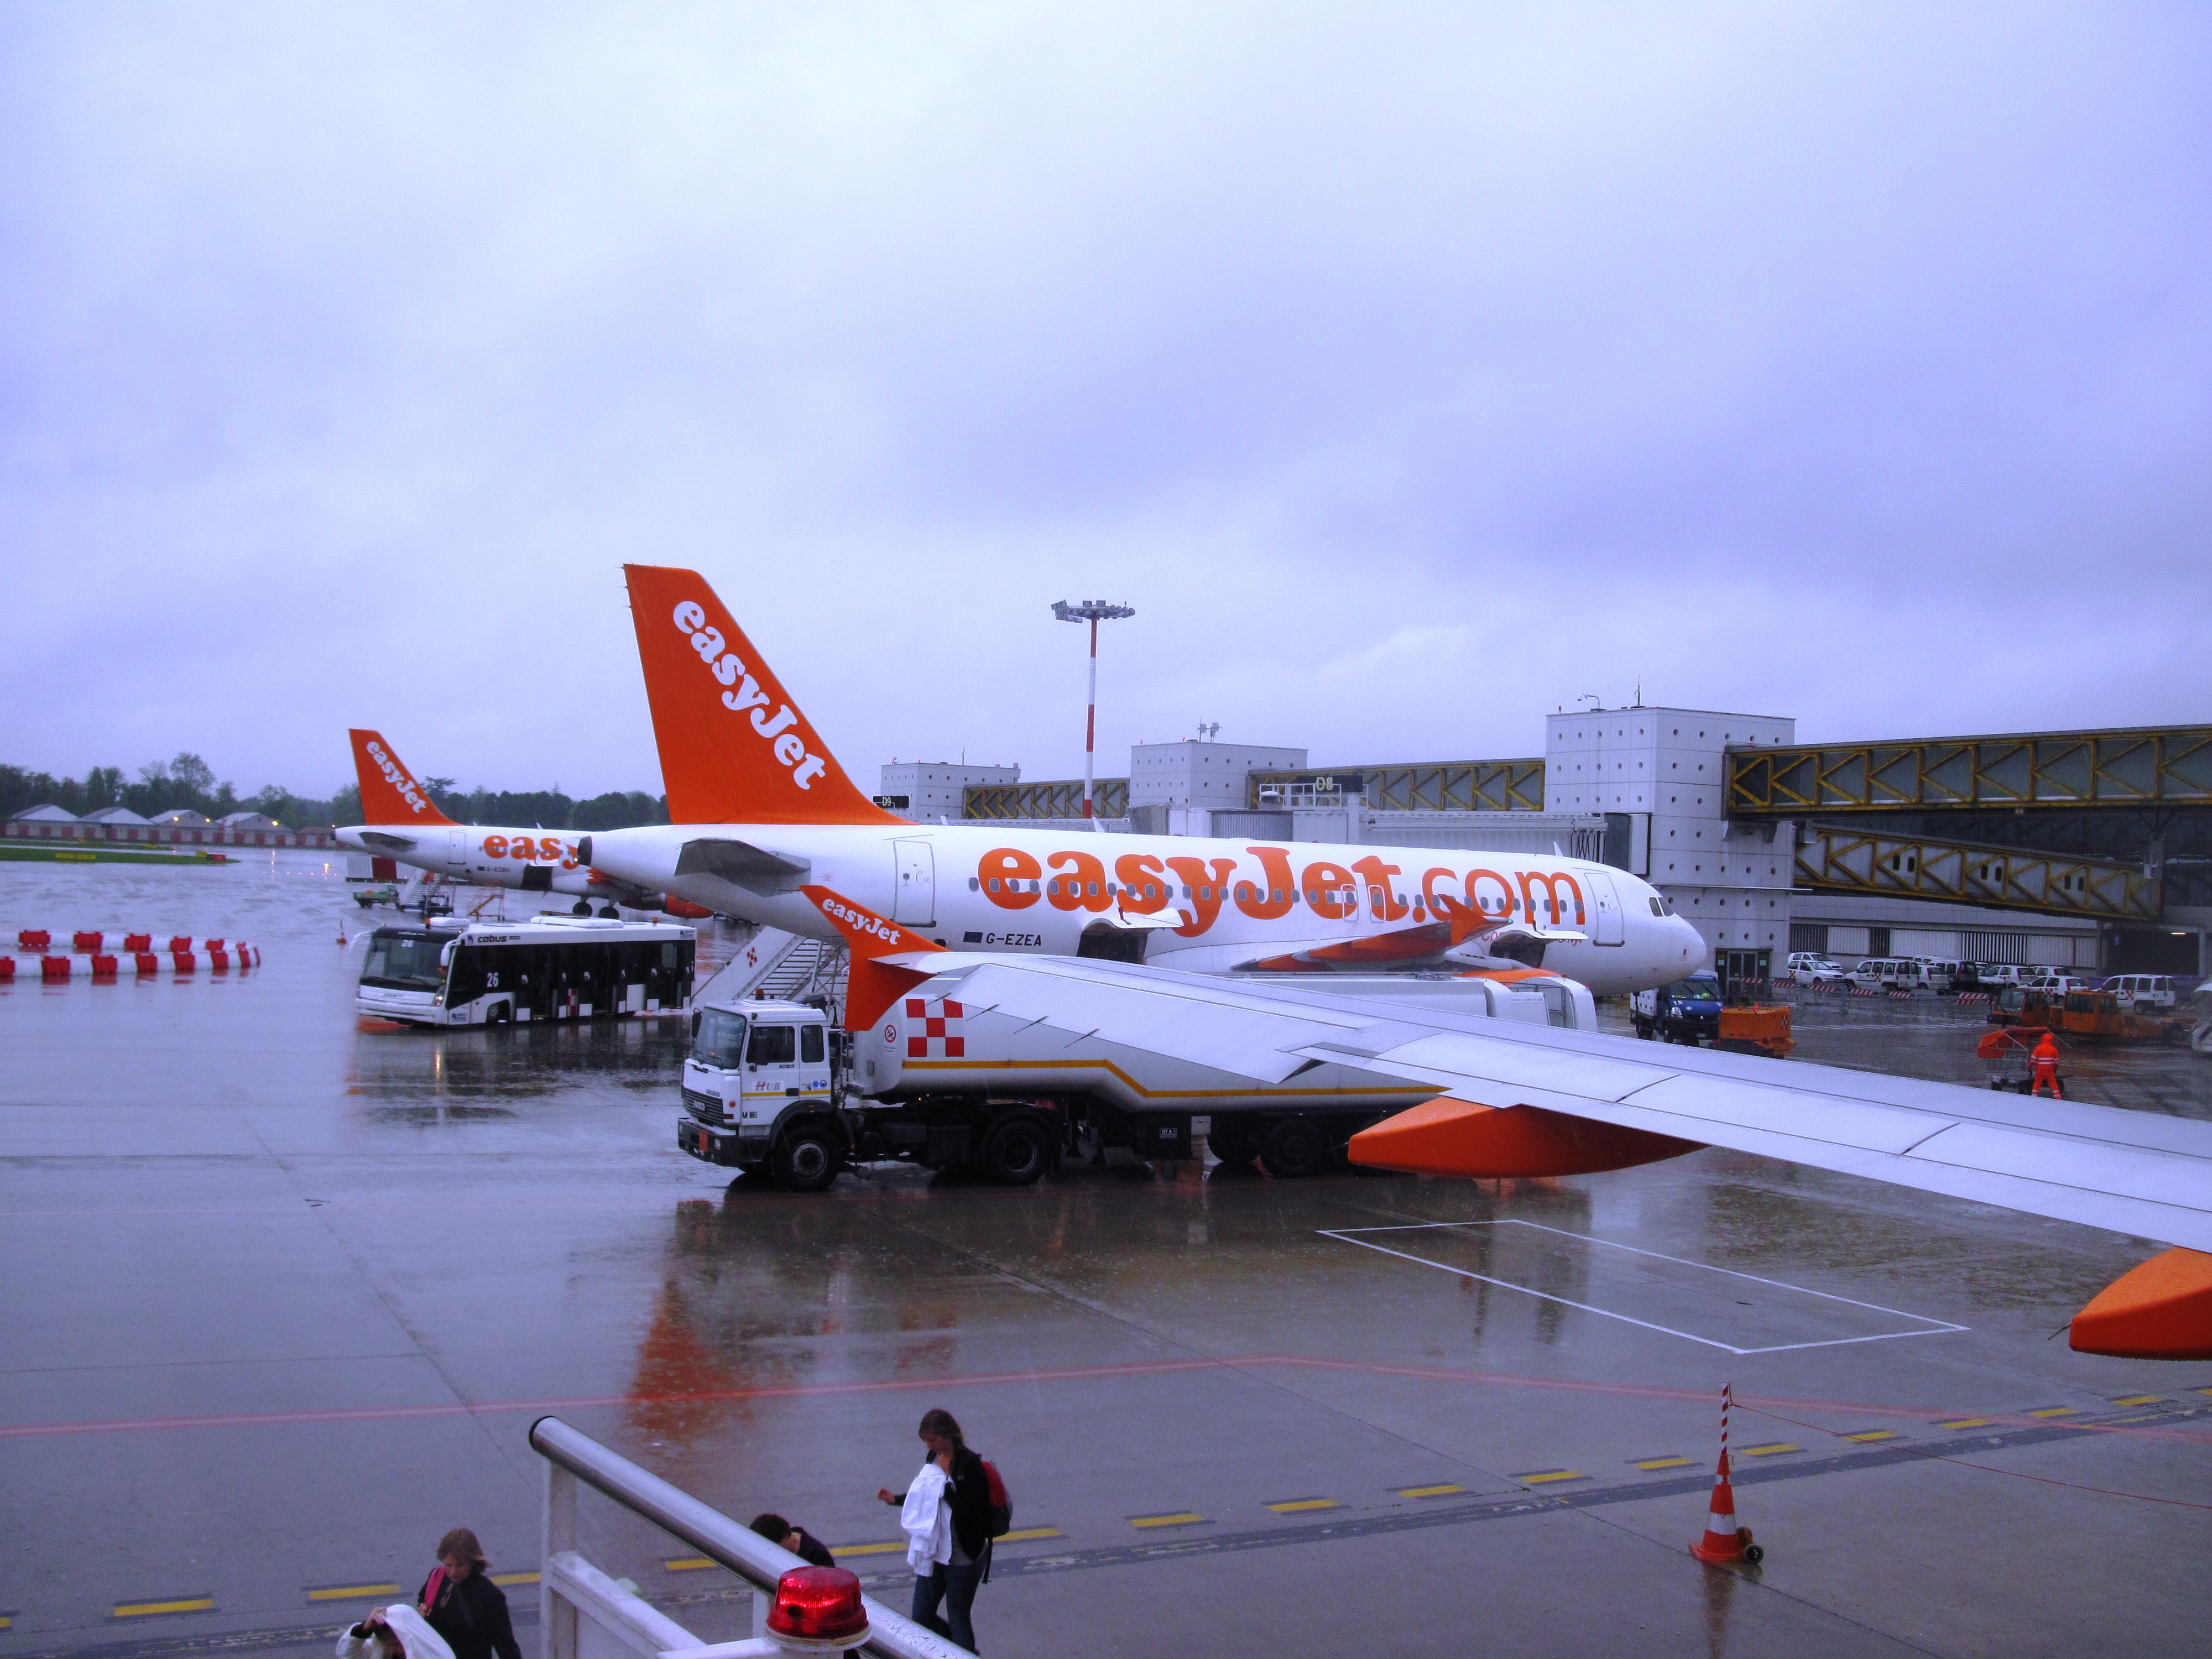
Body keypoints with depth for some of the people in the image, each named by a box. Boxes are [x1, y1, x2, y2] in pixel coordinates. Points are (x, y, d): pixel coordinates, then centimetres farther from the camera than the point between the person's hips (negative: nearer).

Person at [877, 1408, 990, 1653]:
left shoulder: (969, 1463, -19)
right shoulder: (935, 1458, 5)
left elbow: (970, 1511, -26)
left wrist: (945, 1478, -25)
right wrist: (895, 1500, 9)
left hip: (963, 1557, -8)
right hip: (933, 1552, 8)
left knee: (959, 1622, 3)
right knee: (921, 1619, 14)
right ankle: (970, 1652, 33)